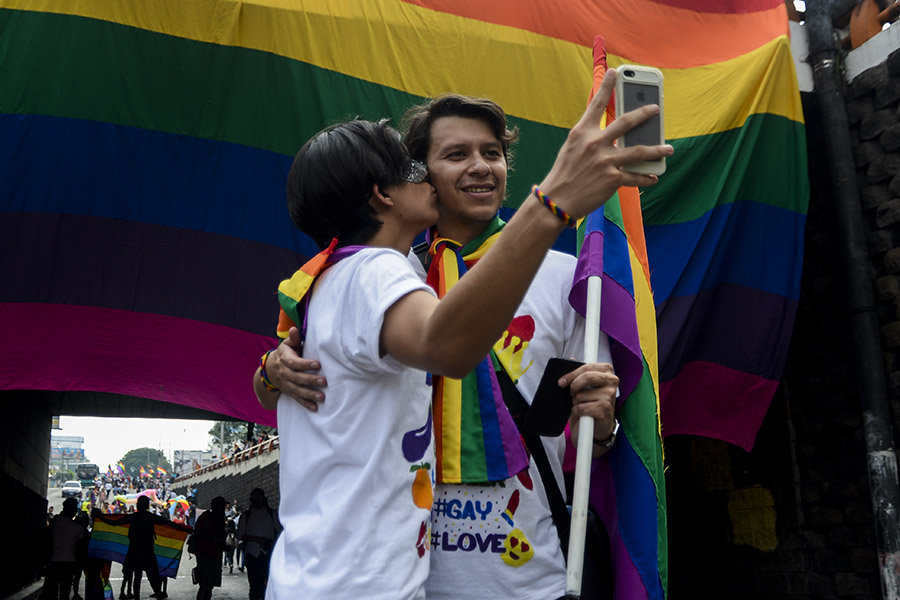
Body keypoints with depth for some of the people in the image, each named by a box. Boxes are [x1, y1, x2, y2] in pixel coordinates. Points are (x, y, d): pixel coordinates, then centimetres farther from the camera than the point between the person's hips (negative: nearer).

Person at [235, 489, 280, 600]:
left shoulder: (272, 513, 12)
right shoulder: (246, 515, 11)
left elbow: (280, 531, 11)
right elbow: (240, 535, 5)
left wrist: (272, 543, -7)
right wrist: (257, 539, -9)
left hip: (269, 554, 0)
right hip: (252, 554, 0)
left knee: (268, 584, -10)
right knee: (255, 585, -1)